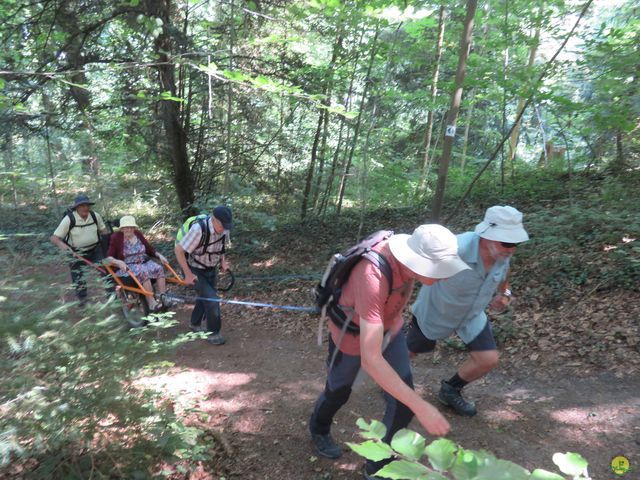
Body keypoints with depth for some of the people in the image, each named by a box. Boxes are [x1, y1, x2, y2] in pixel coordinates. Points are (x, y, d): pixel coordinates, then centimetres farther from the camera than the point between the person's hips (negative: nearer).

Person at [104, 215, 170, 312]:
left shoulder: (138, 234, 10)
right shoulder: (116, 237, -3)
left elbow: (150, 249, 16)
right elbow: (109, 257, -10)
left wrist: (160, 255, -2)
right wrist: (118, 262, -29)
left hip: (144, 262, 5)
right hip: (128, 267, -5)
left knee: (159, 269, -23)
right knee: (143, 272, -34)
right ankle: (152, 303, -34)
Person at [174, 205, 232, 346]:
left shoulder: (224, 230, -14)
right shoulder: (198, 229, -34)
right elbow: (178, 250, -26)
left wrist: (222, 262, -4)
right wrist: (188, 274, -24)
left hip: (212, 270, 6)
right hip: (197, 271, -6)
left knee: (205, 297, 20)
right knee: (211, 299, -14)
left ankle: (195, 324, 45)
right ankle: (213, 333, 4)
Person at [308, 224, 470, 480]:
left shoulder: (409, 249, -22)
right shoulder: (373, 279, -46)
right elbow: (370, 360, -48)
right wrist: (420, 406, -47)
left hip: (387, 327, 6)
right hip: (352, 333, -5)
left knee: (402, 403, 1)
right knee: (338, 391, 22)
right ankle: (319, 428, 58)